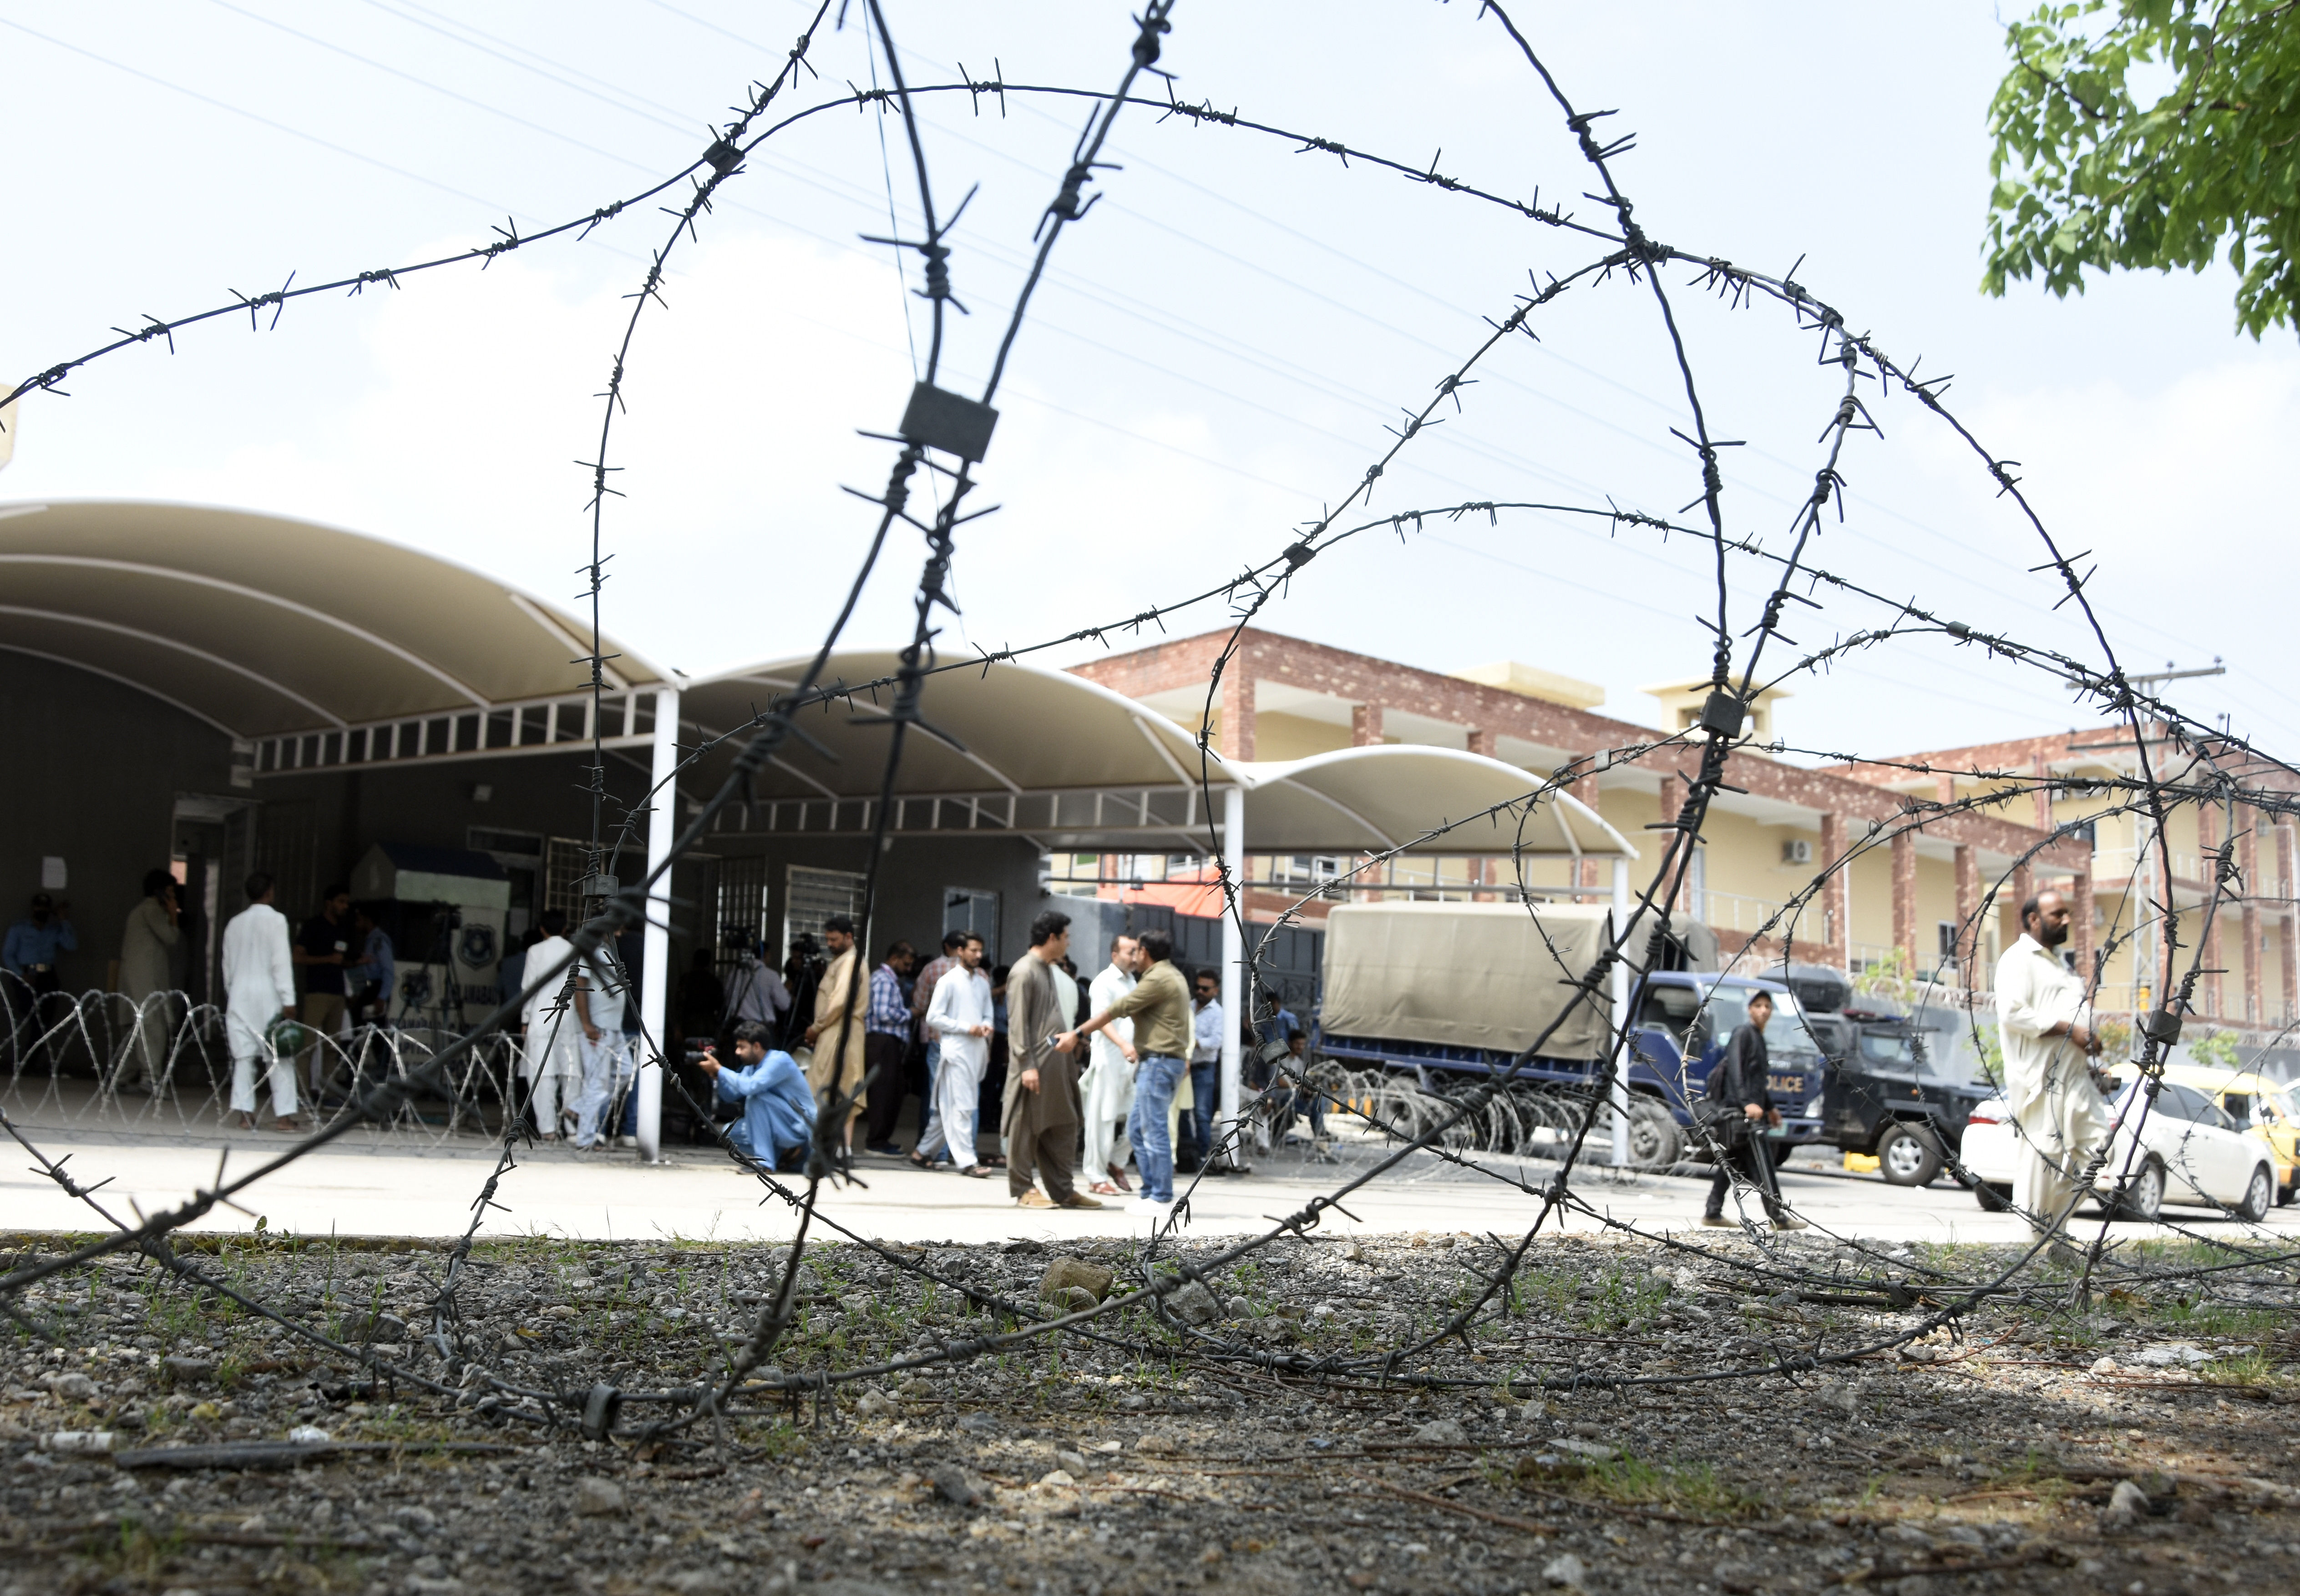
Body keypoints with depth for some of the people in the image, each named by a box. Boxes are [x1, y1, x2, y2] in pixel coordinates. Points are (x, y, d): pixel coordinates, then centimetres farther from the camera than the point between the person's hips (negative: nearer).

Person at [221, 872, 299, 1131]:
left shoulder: (235, 923, 11)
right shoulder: (276, 920, -5)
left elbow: (227, 964, 15)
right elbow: (281, 961, -11)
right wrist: (289, 1001, -12)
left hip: (239, 995, 5)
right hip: (268, 993, -5)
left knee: (243, 1056, 5)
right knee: (281, 1056, -1)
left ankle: (245, 1112, 2)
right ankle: (283, 1115, -5)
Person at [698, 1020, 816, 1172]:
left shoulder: (779, 1060, -20)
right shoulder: (752, 1066, 7)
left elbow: (750, 1086, -34)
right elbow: (732, 1096, 7)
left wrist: (719, 1069, -23)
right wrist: (715, 1074, -7)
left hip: (801, 1127, -9)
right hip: (782, 1127, 9)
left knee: (756, 1096, -26)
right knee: (730, 1132, 3)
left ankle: (764, 1161, -22)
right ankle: (787, 1153, 4)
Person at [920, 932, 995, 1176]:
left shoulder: (983, 982, 15)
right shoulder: (949, 981, -4)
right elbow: (933, 1018, -7)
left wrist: (986, 1026, -1)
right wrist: (966, 1028, -13)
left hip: (977, 1052, 7)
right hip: (957, 1050, -7)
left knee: (950, 1108, 10)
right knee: (961, 1108, -9)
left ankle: (924, 1151, 21)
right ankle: (967, 1160, -8)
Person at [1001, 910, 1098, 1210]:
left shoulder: (1049, 970, 17)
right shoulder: (1024, 972, -11)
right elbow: (1018, 1023, -15)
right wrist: (1027, 1064, -19)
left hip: (1057, 1063, 10)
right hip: (1036, 1063, -10)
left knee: (1064, 1128, 10)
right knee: (1027, 1128, -1)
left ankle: (1064, 1190, 16)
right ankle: (1023, 1191, 6)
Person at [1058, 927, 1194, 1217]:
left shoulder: (1158, 978, -13)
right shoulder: (1173, 976, 18)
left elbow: (1116, 1010, -14)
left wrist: (1077, 1035, -11)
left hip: (1158, 1062, -10)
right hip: (1170, 1059, 10)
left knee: (1154, 1131, -7)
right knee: (1137, 1128, 13)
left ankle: (1161, 1199, -4)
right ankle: (1151, 1191, 15)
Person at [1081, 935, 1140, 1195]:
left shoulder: (1132, 982, 17)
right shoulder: (1104, 983, -7)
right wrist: (1123, 1045, -34)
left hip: (1131, 1059, 7)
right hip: (1109, 1059, -7)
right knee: (1104, 1117, -3)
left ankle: (1114, 1162, 22)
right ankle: (1098, 1178, 3)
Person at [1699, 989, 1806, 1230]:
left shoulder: (1758, 1038, 21)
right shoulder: (1743, 1033, -8)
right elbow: (1735, 1070, -19)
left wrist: (1770, 1107, 35)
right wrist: (1747, 1102, -28)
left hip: (1751, 1109, 10)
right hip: (1740, 1111, -10)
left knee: (1731, 1162, 10)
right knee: (1761, 1163, -10)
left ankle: (1713, 1213, 12)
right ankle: (1778, 1216, -10)